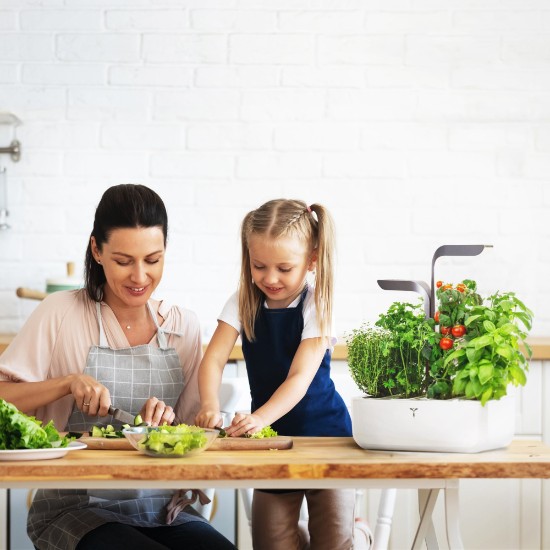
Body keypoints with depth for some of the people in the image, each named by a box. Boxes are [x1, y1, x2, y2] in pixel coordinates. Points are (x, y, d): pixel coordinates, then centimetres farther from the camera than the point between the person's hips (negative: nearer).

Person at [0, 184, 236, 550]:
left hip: (162, 509, 4)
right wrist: (69, 382, -18)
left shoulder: (184, 326, 10)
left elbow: (193, 431, 12)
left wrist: (169, 422, -9)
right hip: (76, 505, -4)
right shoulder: (61, 314, -1)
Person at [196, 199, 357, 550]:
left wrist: (260, 417, -39)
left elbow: (300, 377, -23)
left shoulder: (317, 306, -14)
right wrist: (210, 405, -32)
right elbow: (214, 360, -12)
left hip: (323, 429, -3)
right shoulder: (244, 303, -4)